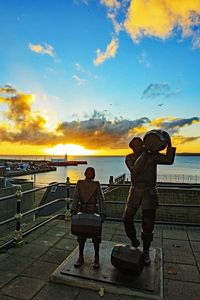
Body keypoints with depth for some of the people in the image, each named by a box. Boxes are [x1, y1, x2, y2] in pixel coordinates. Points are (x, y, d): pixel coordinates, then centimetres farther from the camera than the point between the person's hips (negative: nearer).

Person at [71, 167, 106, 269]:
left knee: (96, 236, 6)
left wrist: (102, 214, -19)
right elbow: (75, 197, -7)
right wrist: (73, 210, -20)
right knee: (81, 235, 11)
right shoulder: (79, 183, 0)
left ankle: (96, 259, 23)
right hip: (82, 212, 2)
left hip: (93, 212, -1)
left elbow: (101, 199, -10)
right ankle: (80, 258, 28)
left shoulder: (96, 185, -4)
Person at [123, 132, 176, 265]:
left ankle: (146, 252, 24)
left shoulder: (152, 155, -7)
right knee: (127, 218, 5)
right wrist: (145, 152, -25)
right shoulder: (129, 158, -5)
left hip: (150, 192, -2)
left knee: (148, 224, 3)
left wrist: (169, 144, -28)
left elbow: (169, 160, -20)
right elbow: (135, 170, -24)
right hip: (135, 191, 2)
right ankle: (134, 240, 35)